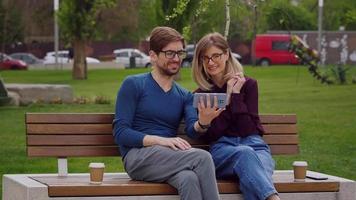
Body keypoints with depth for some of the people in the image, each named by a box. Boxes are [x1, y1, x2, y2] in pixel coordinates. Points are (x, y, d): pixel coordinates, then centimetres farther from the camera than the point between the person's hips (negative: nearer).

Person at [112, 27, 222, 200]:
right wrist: (161, 140, -17)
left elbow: (192, 129, -1)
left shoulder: (185, 96, 19)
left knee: (189, 179, -35)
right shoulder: (133, 85, 5)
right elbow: (120, 133, -4)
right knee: (202, 157, -29)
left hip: (171, 158, 4)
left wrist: (202, 123, -27)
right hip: (138, 156, -4)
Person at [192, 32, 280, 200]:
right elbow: (211, 134, -1)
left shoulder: (248, 84, 11)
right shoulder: (200, 94, 14)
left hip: (253, 145, 1)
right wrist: (228, 97, -2)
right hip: (222, 149, -1)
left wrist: (236, 95, -4)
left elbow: (247, 129, 0)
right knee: (245, 153, -41)